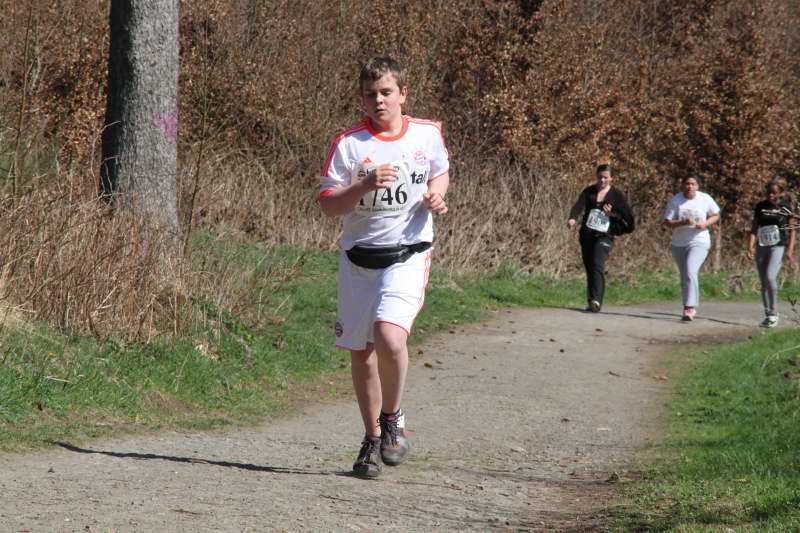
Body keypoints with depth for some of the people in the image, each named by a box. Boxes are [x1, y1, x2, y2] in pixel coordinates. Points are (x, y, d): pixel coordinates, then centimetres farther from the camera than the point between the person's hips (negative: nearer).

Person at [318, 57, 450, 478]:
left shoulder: (427, 135, 3)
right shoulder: (348, 144, -4)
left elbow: (441, 171, 23)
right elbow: (327, 204, -6)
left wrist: (436, 195, 1)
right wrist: (365, 185, -22)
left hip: (408, 255, -2)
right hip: (358, 259, 2)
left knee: (389, 336, -24)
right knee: (360, 351, 8)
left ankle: (393, 419, -1)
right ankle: (373, 439, 25)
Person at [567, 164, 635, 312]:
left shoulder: (616, 195, 2)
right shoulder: (589, 192, 7)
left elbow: (628, 216, 5)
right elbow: (579, 205, -10)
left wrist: (613, 214, -12)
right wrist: (573, 218, -29)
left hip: (604, 236, -4)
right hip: (586, 235, 4)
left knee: (597, 266, -20)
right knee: (589, 268, 7)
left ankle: (596, 300, -30)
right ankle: (591, 302, 17)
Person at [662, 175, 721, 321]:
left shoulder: (705, 199, -7)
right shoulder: (675, 201, -7)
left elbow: (716, 215, 7)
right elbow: (667, 222, -9)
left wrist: (705, 224, -14)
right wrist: (683, 223, -26)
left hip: (699, 242, -3)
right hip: (679, 244, 3)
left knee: (690, 272, -24)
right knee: (684, 277, 15)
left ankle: (689, 309, -28)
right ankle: (692, 306, 35)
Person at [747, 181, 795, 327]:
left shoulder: (785, 208, 0)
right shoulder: (760, 206, 6)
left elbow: (791, 230, 3)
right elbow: (754, 227, 6)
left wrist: (790, 249, -8)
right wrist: (750, 247, -5)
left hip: (778, 247, -4)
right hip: (762, 247, 4)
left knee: (770, 277, -21)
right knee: (763, 283, 5)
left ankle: (773, 313, -9)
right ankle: (768, 315, 13)